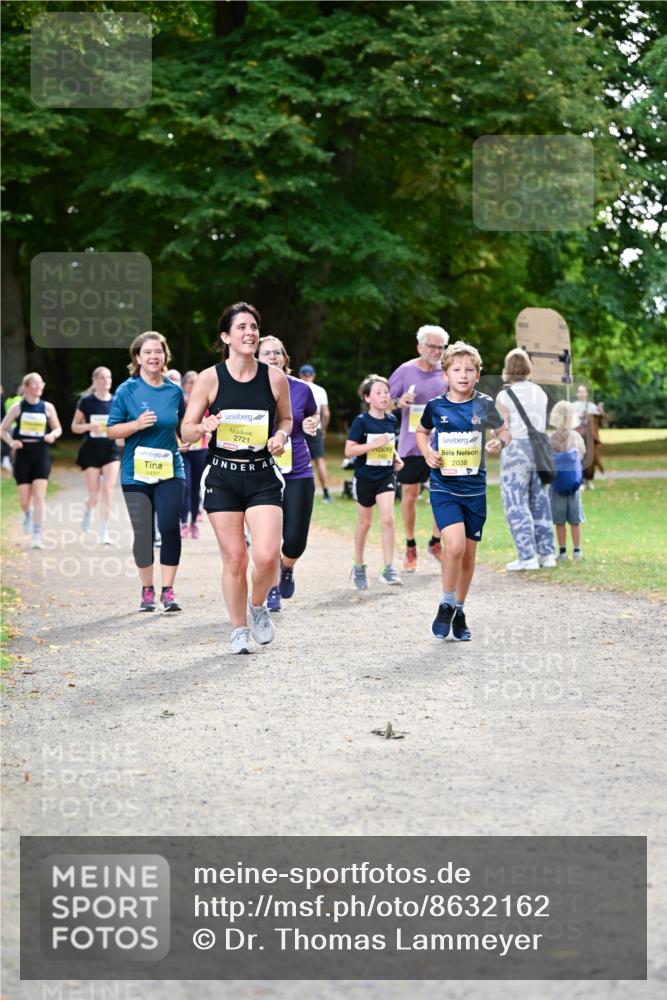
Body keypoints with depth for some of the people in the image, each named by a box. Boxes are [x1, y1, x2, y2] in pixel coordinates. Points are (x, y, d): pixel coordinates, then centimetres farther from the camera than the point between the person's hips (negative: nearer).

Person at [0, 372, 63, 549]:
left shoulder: (47, 407, 3)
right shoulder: (17, 407, 0)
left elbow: (57, 428, 13)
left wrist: (52, 435, -9)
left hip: (41, 455, 0)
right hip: (22, 455, 0)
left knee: (39, 496, -10)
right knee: (24, 500, 3)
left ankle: (37, 537, -6)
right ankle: (28, 515, 40)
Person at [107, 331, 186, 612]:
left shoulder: (174, 391, 6)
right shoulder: (127, 391, -2)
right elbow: (111, 430, -2)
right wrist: (137, 424, -18)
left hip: (170, 470, 1)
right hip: (136, 472, -1)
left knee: (170, 527, -11)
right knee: (143, 533, 2)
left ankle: (168, 590, -4)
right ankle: (147, 590, 18)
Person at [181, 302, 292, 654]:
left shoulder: (275, 377, 0)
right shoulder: (209, 378, -4)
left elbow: (285, 419, 17)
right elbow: (186, 430, 1)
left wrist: (281, 435, -5)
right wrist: (204, 427, -20)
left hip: (263, 476, 1)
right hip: (222, 476, -1)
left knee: (267, 555, -14)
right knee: (234, 558, 1)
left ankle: (258, 605, 17)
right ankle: (238, 629, 19)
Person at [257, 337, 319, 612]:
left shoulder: (301, 389, 1)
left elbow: (314, 415, 20)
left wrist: (310, 425, -3)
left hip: (298, 473, 1)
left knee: (295, 538, -5)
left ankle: (287, 568, 31)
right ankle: (272, 589, 23)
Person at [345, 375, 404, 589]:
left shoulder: (392, 420, 3)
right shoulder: (361, 421, -12)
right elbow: (349, 450, -17)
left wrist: (396, 458, 2)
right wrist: (375, 444, -24)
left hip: (386, 476, 3)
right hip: (365, 477, -3)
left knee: (388, 519, -13)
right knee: (364, 523, 10)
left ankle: (388, 570, -10)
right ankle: (358, 568, 27)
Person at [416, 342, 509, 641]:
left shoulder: (484, 405, -2)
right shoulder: (435, 406, -3)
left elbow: (503, 431, 11)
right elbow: (422, 431, 16)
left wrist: (499, 441, -12)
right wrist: (427, 453, -2)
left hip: (474, 489, 2)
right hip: (443, 487, -2)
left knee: (469, 553, 9)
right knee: (454, 545, -20)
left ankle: (459, 611, 27)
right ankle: (446, 605, 1)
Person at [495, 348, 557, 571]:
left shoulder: (504, 396, -8)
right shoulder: (540, 393, 8)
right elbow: (542, 424, 7)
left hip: (516, 447, -6)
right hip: (539, 446, 6)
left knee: (516, 503, -1)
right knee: (539, 501, 13)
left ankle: (527, 556, -6)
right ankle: (547, 553, 14)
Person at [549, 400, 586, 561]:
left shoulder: (550, 439, -10)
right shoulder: (576, 437, -5)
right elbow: (582, 455, 5)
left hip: (557, 483, -1)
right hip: (574, 482, 1)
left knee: (560, 521, 5)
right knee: (575, 520, 8)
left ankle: (562, 551, 5)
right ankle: (576, 551, 10)